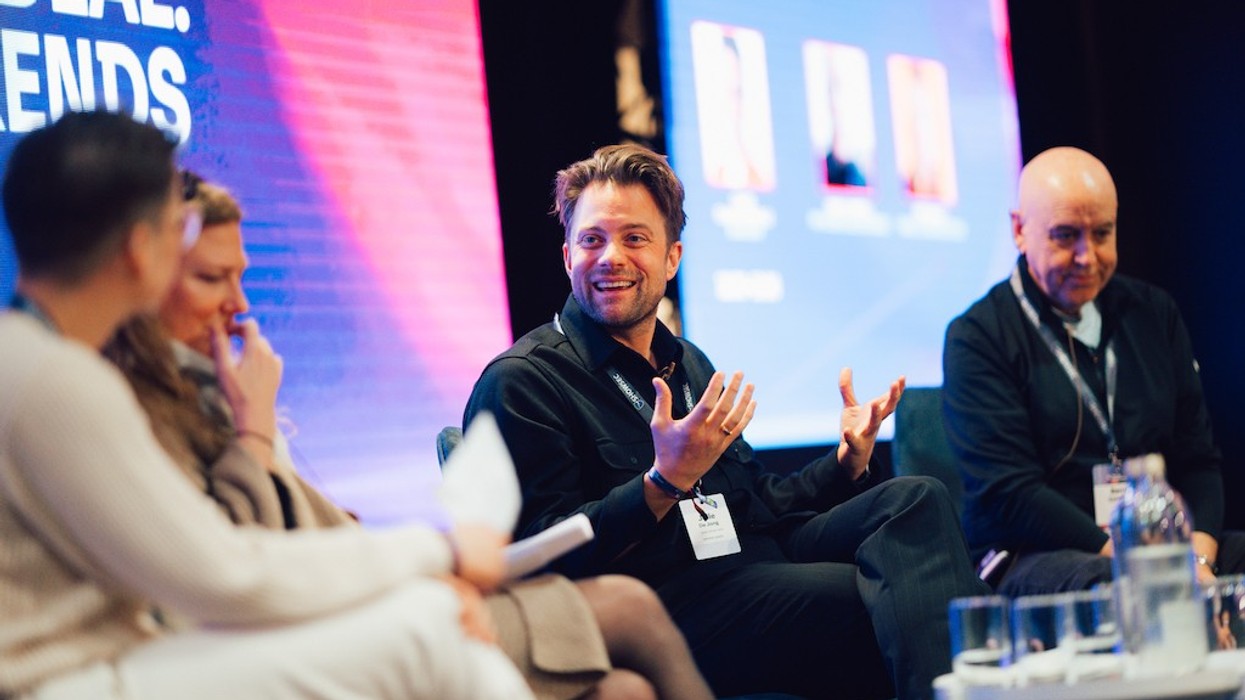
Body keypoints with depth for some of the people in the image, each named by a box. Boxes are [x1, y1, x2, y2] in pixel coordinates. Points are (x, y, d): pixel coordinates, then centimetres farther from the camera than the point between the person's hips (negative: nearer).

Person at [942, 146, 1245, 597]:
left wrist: (1197, 558, -8)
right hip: (1035, 556, -5)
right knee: (1110, 584, -39)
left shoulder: (1154, 313, 17)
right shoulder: (977, 338, -2)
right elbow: (1008, 495, -11)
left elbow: (1197, 457, 13)